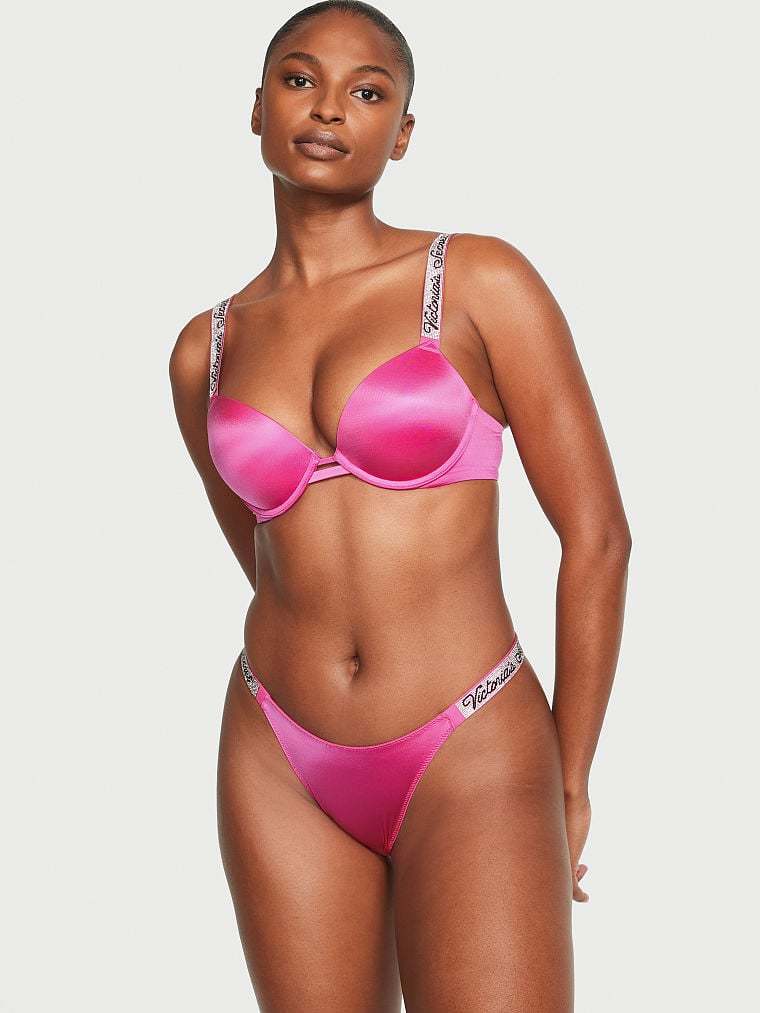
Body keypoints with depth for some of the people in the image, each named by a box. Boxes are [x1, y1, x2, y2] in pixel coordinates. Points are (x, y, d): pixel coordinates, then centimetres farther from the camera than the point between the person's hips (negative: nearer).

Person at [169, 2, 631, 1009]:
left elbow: (598, 536, -4)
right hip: (280, 769, 4)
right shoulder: (206, 352, 6)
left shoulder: (481, 282, -5)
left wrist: (569, 781, 0)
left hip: (471, 765, -3)